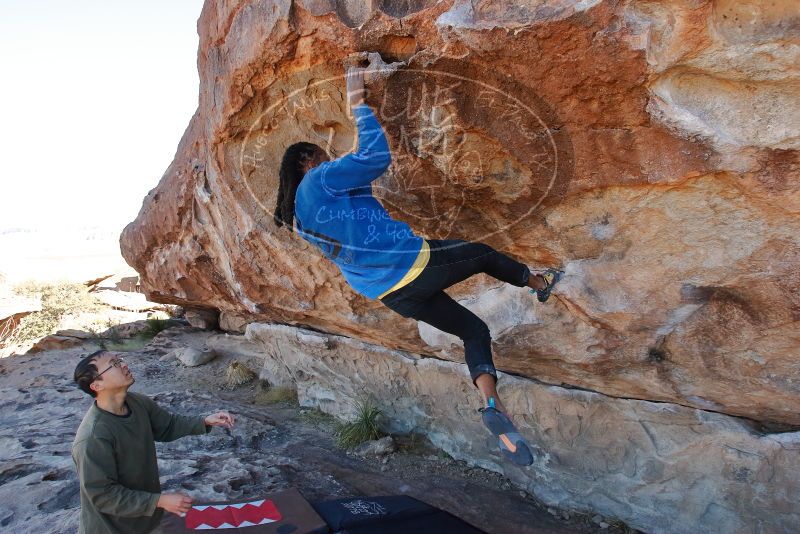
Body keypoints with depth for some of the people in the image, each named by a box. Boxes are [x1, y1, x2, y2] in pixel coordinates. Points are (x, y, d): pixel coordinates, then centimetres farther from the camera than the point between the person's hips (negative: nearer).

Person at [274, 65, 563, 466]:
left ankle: (493, 405, 0)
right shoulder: (318, 180, -9)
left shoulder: (301, 219, 17)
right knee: (483, 253, 19)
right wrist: (357, 103, -5)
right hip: (414, 265, -9)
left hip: (392, 295, 9)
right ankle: (539, 283, 45)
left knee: (473, 330, 16)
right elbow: (377, 156, -16)